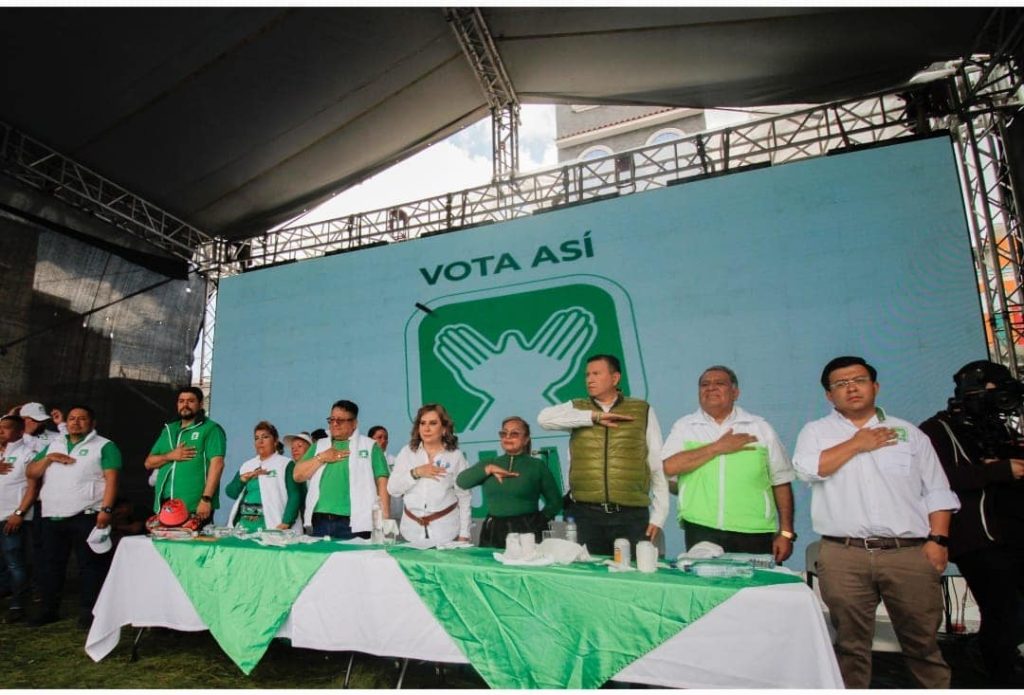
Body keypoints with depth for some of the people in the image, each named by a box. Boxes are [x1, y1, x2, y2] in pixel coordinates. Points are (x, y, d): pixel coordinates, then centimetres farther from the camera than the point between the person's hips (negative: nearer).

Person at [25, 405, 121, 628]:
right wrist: (48, 458, -3)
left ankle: (87, 611, 6)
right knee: (51, 565, 15)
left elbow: (111, 479, -10)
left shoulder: (104, 446, -2)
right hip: (52, 517, 6)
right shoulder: (53, 446, 19)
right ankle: (50, 609, 28)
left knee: (90, 565, -2)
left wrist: (106, 509, -20)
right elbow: (31, 473, 16)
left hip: (86, 516, -6)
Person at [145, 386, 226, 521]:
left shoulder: (210, 429, -3)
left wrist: (206, 499, -20)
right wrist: (170, 456, -3)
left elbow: (217, 464, -13)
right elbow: (149, 463, 19)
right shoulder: (169, 430, 19)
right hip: (165, 503, 6)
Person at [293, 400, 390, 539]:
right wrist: (321, 458, -2)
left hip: (354, 524, -4)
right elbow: (297, 476, 12)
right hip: (320, 521, 4)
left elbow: (382, 482, -3)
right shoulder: (319, 445, 17)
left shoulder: (369, 446, 2)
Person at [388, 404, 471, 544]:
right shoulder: (407, 452, 3)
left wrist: (463, 534, -3)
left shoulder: (455, 456, -2)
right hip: (412, 530, 2)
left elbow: (464, 498, 0)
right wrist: (416, 473, -15)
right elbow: (392, 488, -1)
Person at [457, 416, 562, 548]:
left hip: (526, 533, -2)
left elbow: (555, 502, 5)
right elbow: (461, 481, 0)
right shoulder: (490, 464, 13)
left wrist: (539, 521, -6)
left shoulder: (537, 466, 4)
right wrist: (489, 469, -8)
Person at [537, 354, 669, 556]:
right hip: (586, 514, 1)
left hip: (632, 516, -1)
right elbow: (545, 418, -10)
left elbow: (658, 465, 6)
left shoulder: (643, 411, 7)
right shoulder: (577, 409, 9)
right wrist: (594, 416, -11)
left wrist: (658, 515, 2)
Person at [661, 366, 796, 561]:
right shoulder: (684, 426, 5)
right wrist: (718, 447, -10)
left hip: (754, 533, 1)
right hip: (701, 532, -1)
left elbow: (781, 482, 9)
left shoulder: (761, 428, 8)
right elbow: (668, 466, -11)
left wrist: (786, 533, 4)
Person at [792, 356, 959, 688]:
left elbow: (937, 492, 11)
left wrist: (937, 540, -1)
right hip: (844, 555, -1)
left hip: (910, 553, 1)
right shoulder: (816, 432, 8)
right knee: (850, 643, 7)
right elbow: (807, 468, -11)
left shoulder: (909, 433, 13)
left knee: (923, 641, 7)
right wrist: (857, 443, -4)